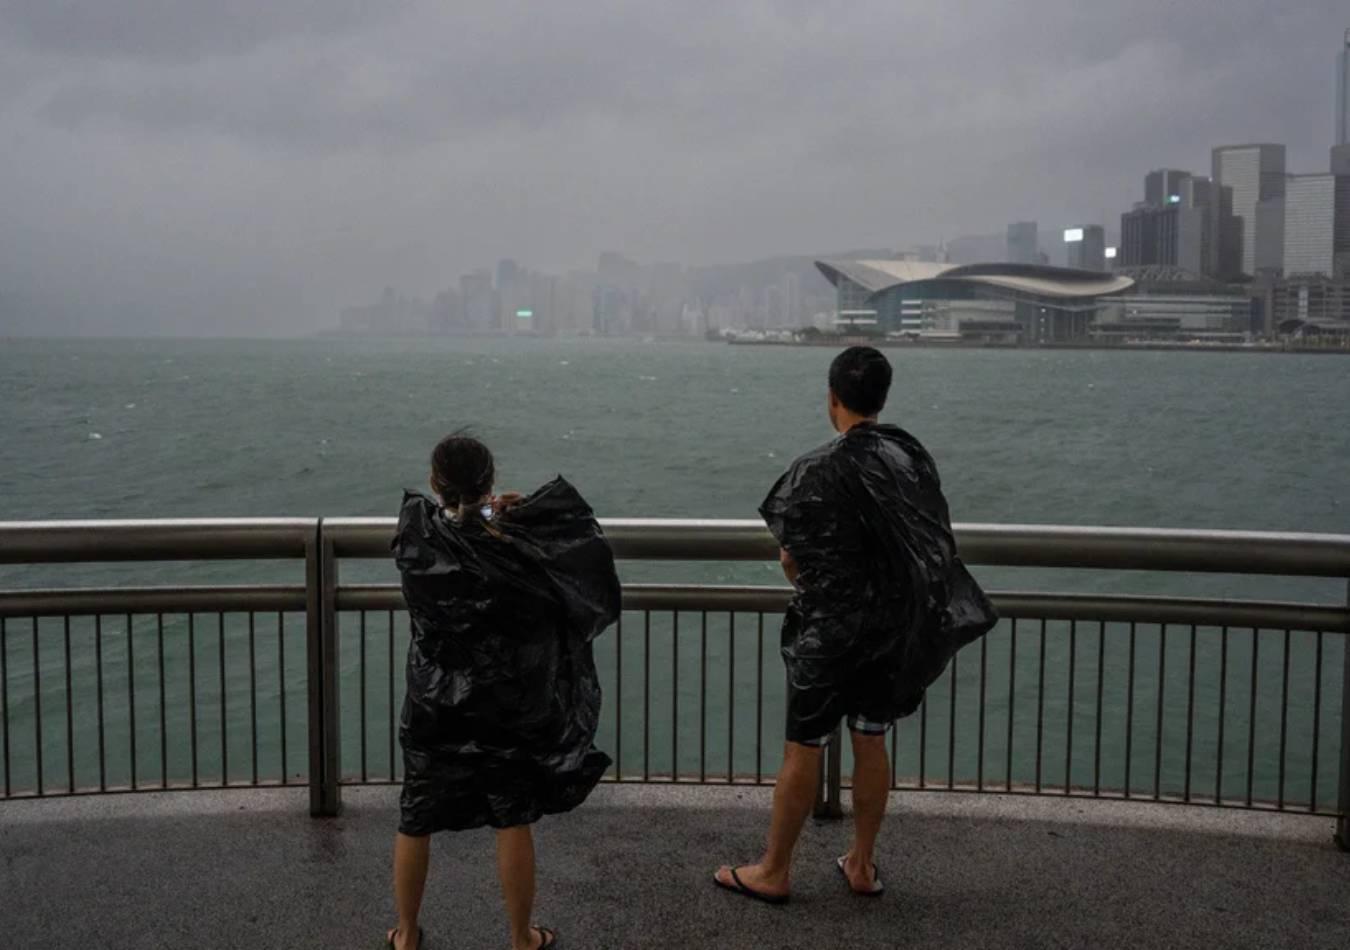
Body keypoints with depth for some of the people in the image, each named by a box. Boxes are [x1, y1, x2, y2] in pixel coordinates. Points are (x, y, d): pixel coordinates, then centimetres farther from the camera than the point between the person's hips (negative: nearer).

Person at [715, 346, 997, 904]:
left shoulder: (818, 472, -18)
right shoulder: (914, 459, -2)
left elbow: (792, 559, -10)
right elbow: (935, 544, 4)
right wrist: (891, 596, 14)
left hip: (829, 629, -5)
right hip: (895, 628, 5)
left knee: (803, 750, 6)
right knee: (872, 743, 16)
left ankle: (774, 872, 18)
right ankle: (863, 865, 27)